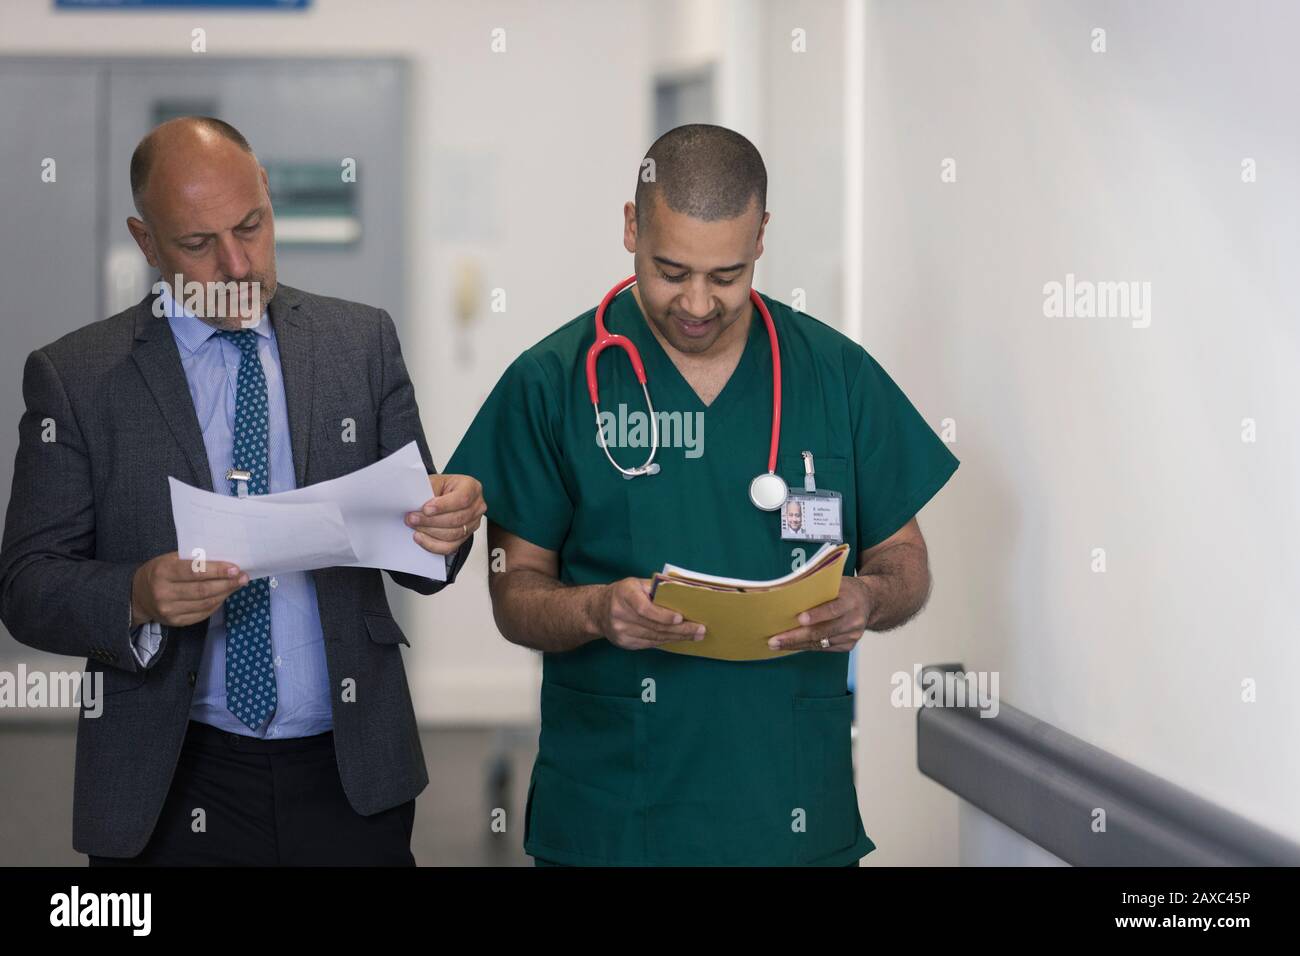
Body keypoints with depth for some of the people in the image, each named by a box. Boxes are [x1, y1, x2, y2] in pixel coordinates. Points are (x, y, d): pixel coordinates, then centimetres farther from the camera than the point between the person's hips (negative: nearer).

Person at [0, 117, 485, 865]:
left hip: (352, 772, 2)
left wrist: (443, 523, -18)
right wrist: (139, 598, -22)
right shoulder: (73, 376, -1)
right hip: (172, 795, -1)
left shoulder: (363, 342, 4)